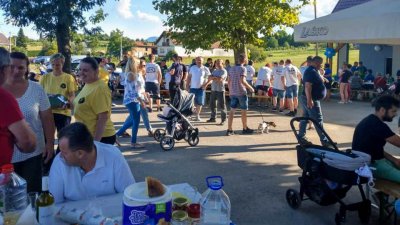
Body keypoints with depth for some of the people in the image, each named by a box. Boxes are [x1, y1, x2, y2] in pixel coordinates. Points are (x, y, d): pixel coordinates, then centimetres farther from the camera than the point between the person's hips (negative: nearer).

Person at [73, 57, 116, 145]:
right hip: (88, 136, 10)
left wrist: (95, 141, -24)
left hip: (101, 137, -10)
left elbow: (103, 118, -24)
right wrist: (70, 104, 10)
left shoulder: (99, 88, -21)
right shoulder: (88, 85, 10)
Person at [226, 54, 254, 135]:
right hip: (241, 92, -6)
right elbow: (242, 81, -22)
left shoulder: (231, 69, 9)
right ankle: (245, 129, 19)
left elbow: (229, 81, 12)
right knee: (244, 111, 8)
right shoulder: (243, 68, -11)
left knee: (232, 111, 4)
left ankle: (229, 130, 0)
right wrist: (250, 88, -11)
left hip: (233, 93, 6)